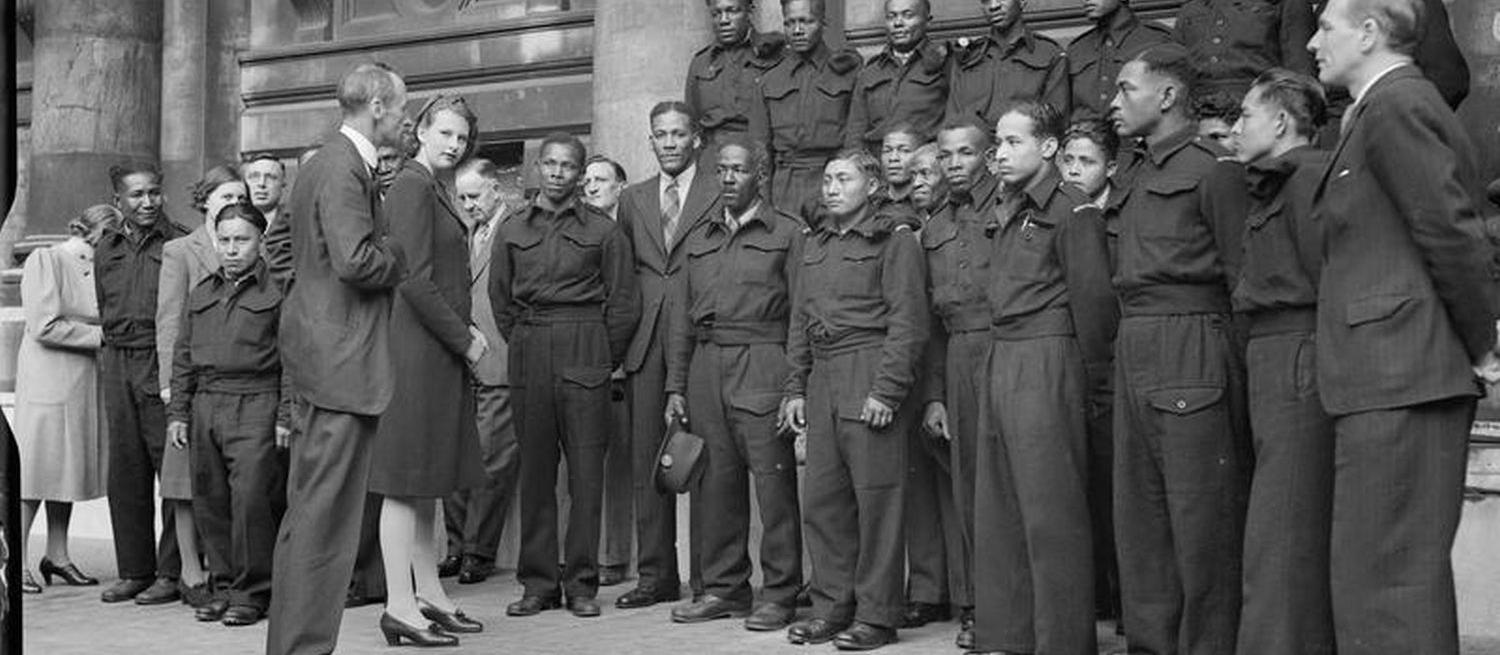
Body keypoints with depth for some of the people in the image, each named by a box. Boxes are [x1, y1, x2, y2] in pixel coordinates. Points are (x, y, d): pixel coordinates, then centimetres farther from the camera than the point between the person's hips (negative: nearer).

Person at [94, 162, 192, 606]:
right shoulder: (106, 248, 14)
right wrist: (111, 351, 15)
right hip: (117, 364, 6)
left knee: (173, 468, -4)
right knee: (124, 471, 9)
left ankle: (173, 573, 3)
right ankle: (134, 571, 18)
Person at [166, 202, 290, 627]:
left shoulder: (277, 290, 0)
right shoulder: (200, 293, 17)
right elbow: (183, 357, 20)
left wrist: (286, 416, -8)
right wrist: (178, 412, 13)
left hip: (255, 405, -6)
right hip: (205, 404, 6)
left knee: (250, 496, -10)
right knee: (210, 500, 6)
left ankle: (252, 592, 0)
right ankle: (224, 585, 17)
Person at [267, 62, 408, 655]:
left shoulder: (325, 162, 18)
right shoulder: (344, 168, -14)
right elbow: (356, 260, -23)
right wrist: (403, 260, -6)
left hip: (322, 351, 11)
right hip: (340, 353, -11)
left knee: (312, 506, 16)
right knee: (324, 510, -5)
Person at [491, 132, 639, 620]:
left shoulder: (604, 230, 4)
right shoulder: (512, 230, 12)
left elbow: (624, 303, 5)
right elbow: (500, 299, 17)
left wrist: (603, 358, 3)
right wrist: (522, 346, 11)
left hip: (586, 355, -2)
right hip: (529, 357, 2)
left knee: (586, 470, -2)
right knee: (535, 470, 4)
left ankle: (582, 584, 5)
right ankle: (538, 583, 11)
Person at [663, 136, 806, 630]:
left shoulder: (787, 233, 4)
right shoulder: (698, 238, 18)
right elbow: (681, 317, 17)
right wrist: (676, 386, 10)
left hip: (762, 365, -4)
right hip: (706, 365, 5)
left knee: (773, 479, -6)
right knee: (717, 479, 6)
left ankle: (780, 594, 2)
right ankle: (724, 587, 17)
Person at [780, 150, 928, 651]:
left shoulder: (894, 238, -3)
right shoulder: (816, 243, 18)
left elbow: (907, 320, -10)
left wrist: (887, 390, -16)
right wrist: (795, 387, 12)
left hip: (870, 375, -7)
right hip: (822, 379, 7)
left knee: (876, 498, -3)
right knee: (822, 498, 8)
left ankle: (877, 615, 6)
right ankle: (832, 605, 19)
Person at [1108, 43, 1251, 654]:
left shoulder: (1212, 167, -5)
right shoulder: (1136, 179, 19)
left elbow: (1242, 276, -7)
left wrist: (1236, 370, -10)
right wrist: (1124, 351, 12)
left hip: (1192, 347, -8)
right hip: (1133, 350, 8)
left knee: (1201, 518, -2)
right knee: (1138, 516, 11)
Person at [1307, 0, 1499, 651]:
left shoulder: (1394, 107, -10)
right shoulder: (1389, 108, 19)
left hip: (1397, 379, -10)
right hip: (1393, 378, 10)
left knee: (1383, 575, -7)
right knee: (1407, 569, 15)